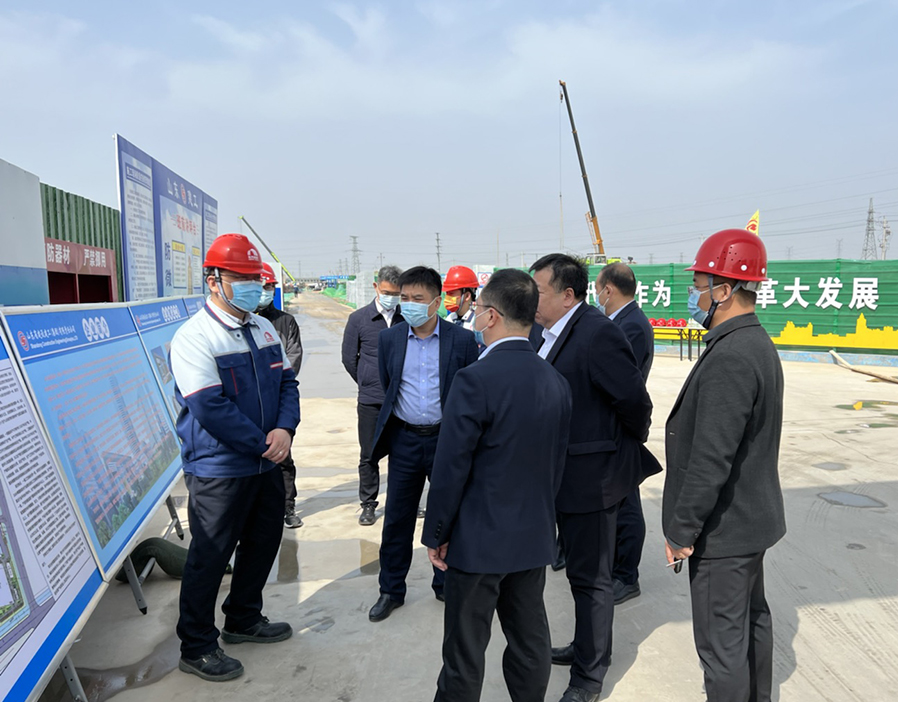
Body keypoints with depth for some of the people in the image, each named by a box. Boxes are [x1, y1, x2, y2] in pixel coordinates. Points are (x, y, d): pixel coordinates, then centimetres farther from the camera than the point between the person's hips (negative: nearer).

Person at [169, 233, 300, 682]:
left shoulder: (264, 329, 7)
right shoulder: (194, 337, -17)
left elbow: (287, 383, 7)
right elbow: (210, 409, -24)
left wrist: (285, 429, -12)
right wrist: (265, 443, -17)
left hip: (266, 464, 8)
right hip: (219, 471, -8)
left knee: (263, 544, 20)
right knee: (209, 558, 7)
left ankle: (244, 620, 43)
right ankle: (196, 648, 27)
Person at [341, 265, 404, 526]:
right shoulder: (359, 319, 0)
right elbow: (349, 358, 7)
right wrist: (369, 384, 10)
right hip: (371, 402, 0)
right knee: (369, 455, 8)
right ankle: (368, 504, 22)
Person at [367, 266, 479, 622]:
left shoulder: (462, 339, -8)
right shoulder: (389, 338, 0)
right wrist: (399, 418, 12)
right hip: (405, 439, 2)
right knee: (397, 517, 9)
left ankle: (446, 584, 31)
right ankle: (391, 589, 25)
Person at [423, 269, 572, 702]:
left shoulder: (476, 379, -21)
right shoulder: (556, 382, 1)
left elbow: (451, 467, -17)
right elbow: (557, 463, 8)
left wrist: (436, 535, -5)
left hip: (479, 540, -6)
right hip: (535, 537, 7)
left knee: (465, 651, 9)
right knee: (530, 640, 19)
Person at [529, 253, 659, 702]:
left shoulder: (597, 333, -22)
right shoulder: (550, 334, 6)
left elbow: (634, 400, -21)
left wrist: (631, 446, -4)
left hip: (592, 477, -9)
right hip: (563, 476, 9)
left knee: (590, 576, 6)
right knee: (580, 568, 24)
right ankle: (587, 647, 44)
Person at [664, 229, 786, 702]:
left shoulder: (730, 357, -26)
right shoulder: (759, 344, 7)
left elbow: (711, 458, -27)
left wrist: (683, 528, -18)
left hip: (723, 526, -10)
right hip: (751, 517, 10)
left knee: (722, 642, 3)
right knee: (752, 619, 25)